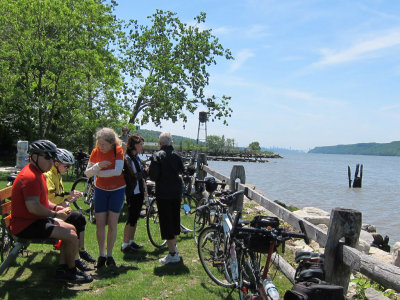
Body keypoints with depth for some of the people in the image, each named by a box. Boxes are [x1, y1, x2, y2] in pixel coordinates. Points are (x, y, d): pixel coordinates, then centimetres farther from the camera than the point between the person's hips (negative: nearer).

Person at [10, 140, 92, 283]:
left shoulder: (37, 173, 14)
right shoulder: (30, 177, -22)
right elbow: (33, 207, -28)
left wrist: (55, 207, 5)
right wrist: (55, 214, -16)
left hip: (35, 220, 11)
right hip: (26, 225, -11)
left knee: (71, 228, 14)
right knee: (71, 236, -17)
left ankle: (62, 269, 15)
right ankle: (71, 271, 7)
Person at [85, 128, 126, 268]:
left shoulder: (118, 150, -14)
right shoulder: (95, 152, -5)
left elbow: (118, 171, -25)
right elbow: (87, 173, -7)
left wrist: (98, 173, -17)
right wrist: (98, 166, -26)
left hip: (117, 190, -2)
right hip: (100, 190, 2)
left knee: (112, 224, 1)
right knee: (100, 223, 0)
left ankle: (109, 255, 13)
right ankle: (101, 255, 13)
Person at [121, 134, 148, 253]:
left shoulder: (136, 157, 11)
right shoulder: (126, 158, -16)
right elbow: (133, 176, -23)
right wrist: (146, 171, -17)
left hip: (139, 192, 8)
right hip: (132, 194, -8)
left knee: (135, 218, 15)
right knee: (132, 219, -2)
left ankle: (131, 241, 27)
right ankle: (125, 244, 9)